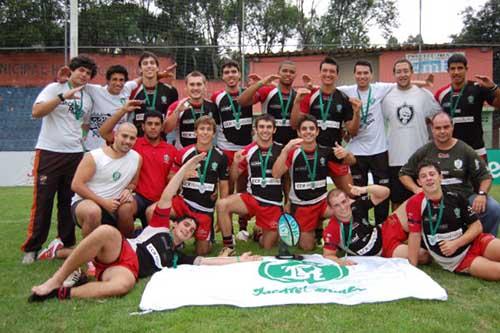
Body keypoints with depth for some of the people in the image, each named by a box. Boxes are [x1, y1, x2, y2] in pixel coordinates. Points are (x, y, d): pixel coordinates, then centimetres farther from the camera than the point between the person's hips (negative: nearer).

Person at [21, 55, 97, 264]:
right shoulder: (54, 88, -2)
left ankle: (66, 243, 16)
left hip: (75, 154, 5)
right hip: (49, 152, -5)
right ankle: (32, 248, 6)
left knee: (69, 202, 7)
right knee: (42, 202, -3)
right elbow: (36, 112, -17)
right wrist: (63, 96, -23)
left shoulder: (87, 100, 14)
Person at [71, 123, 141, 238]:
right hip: (85, 202, -3)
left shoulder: (137, 158, 1)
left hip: (113, 206, 4)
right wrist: (103, 202, -20)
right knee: (93, 212, -38)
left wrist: (128, 190, -9)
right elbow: (76, 185, -13)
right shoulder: (94, 156, -11)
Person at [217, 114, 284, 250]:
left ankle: (258, 232, 43)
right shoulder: (248, 151, -3)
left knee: (267, 247, 8)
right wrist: (235, 162, -15)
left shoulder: (281, 150, -5)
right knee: (222, 204, -26)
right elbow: (233, 177, 4)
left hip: (273, 204, 0)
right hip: (251, 198, 1)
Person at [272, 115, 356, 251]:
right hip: (300, 206, -2)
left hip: (322, 201, 2)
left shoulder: (325, 152, -4)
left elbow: (351, 162, 1)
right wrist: (285, 150, -36)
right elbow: (276, 174, -24)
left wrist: (346, 153, -23)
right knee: (307, 247, 3)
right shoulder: (292, 153, -11)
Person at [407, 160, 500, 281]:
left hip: (473, 242, 3)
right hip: (455, 261, -3)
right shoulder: (415, 203, -12)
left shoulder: (455, 197, -3)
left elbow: (477, 226, 2)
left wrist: (456, 243, -13)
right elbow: (414, 235, -9)